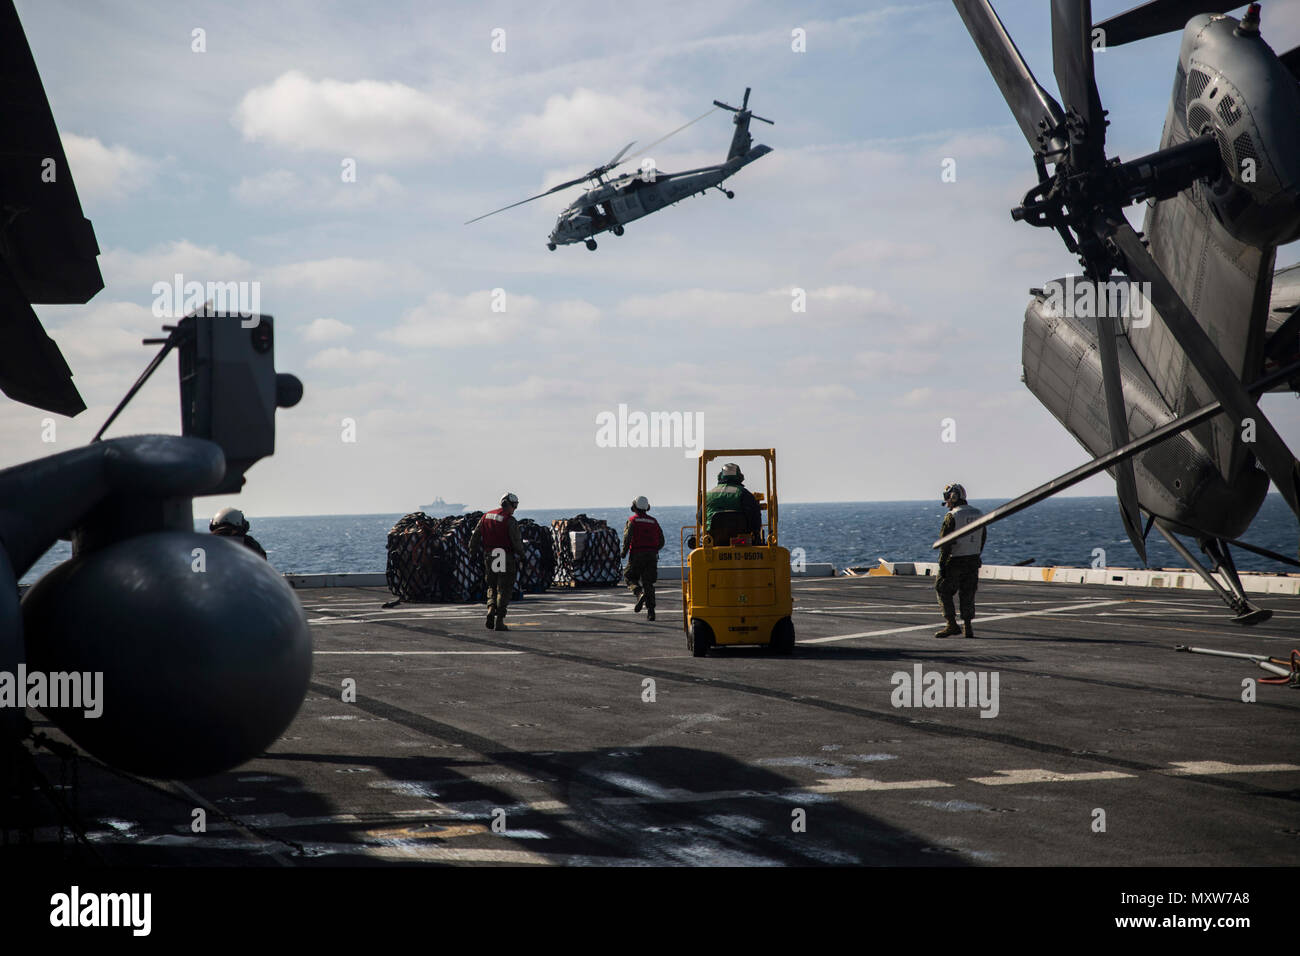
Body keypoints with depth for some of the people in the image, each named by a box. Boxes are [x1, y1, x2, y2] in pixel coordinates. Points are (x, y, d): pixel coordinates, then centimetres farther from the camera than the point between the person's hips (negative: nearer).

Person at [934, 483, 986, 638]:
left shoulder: (952, 516, -13)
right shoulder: (978, 514, 8)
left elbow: (946, 543, -15)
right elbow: (983, 538, 12)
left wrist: (941, 565, -14)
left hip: (955, 561, -6)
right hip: (973, 561, 6)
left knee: (944, 591, 5)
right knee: (968, 595, 12)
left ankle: (952, 624, -3)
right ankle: (968, 628, 9)